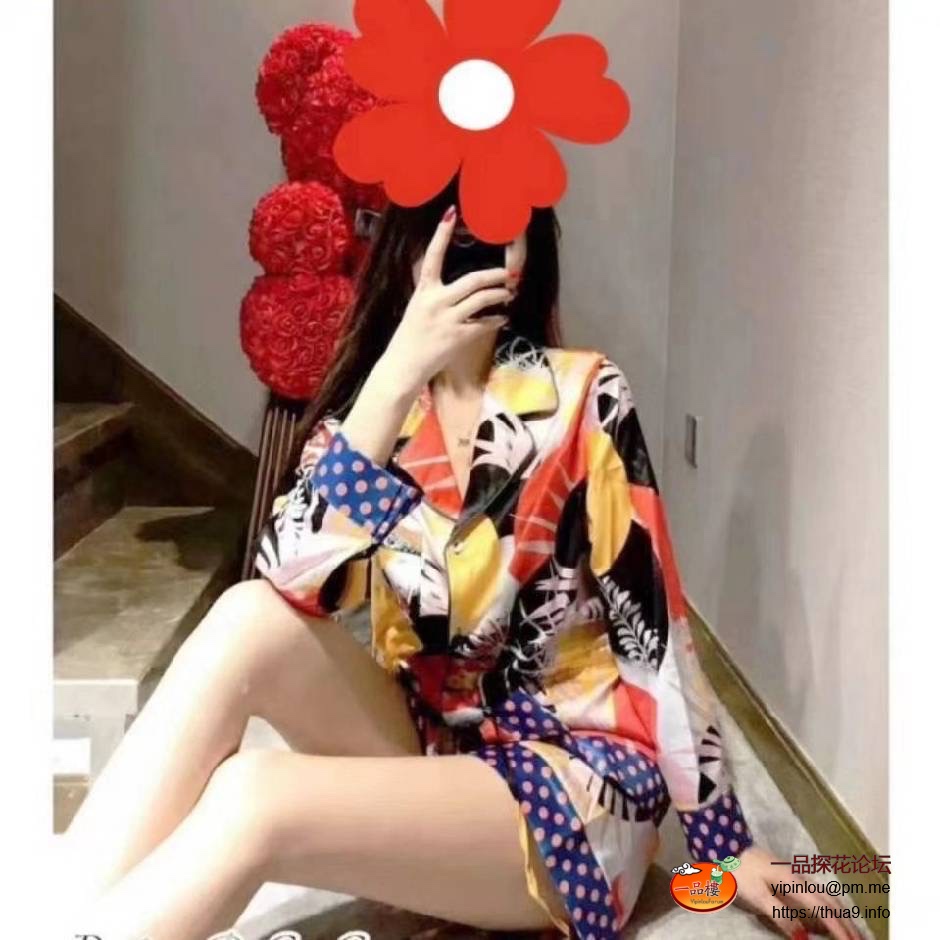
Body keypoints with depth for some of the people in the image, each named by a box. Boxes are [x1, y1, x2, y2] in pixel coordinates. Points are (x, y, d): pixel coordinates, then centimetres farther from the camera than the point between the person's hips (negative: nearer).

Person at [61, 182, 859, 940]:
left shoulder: (582, 395, -10)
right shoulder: (364, 408, 1)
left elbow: (650, 620, -9)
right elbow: (294, 583, -17)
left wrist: (726, 840, -6)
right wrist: (400, 371, -24)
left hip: (577, 779, -4)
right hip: (428, 745, 4)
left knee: (251, 799, -28)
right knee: (251, 618, -22)